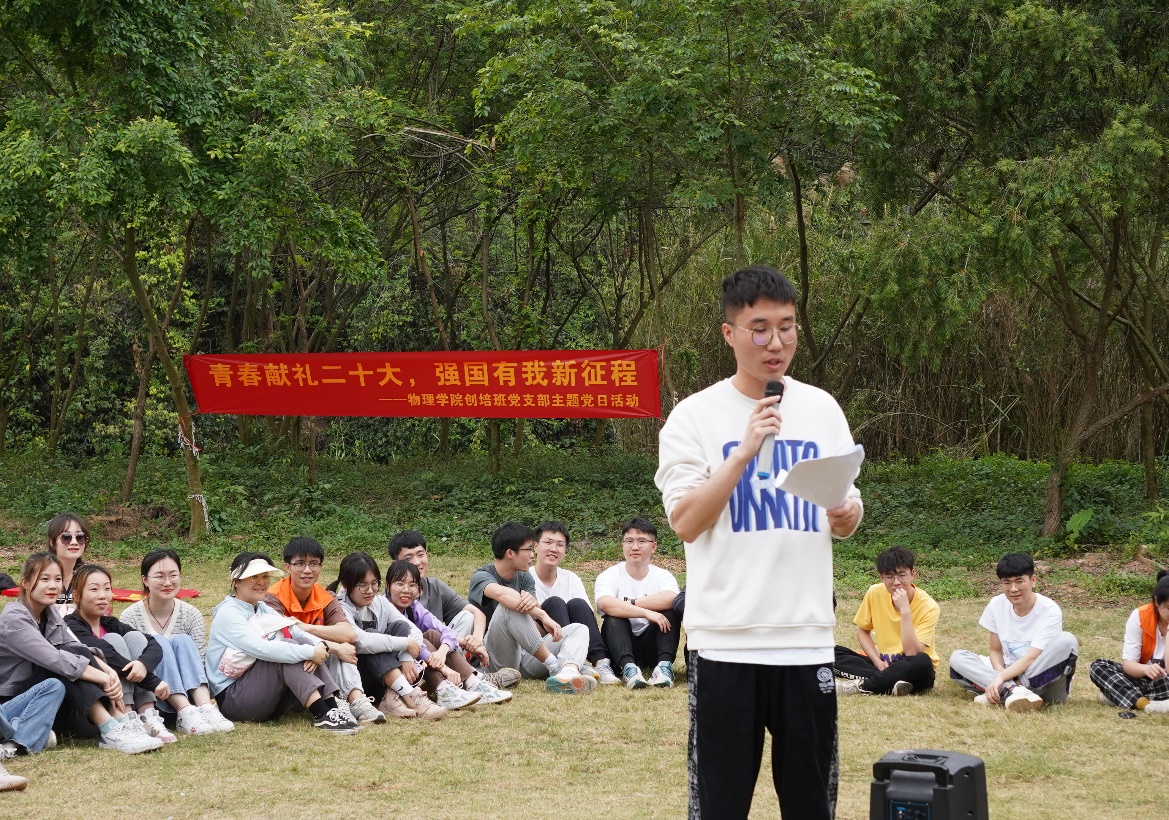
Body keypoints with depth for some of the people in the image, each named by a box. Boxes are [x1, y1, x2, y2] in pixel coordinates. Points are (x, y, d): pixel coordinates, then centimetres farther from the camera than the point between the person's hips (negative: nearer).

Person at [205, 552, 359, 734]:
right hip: (231, 697, -8)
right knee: (285, 651, -25)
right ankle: (322, 715, -35)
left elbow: (297, 633, 2)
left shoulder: (262, 609, 16)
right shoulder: (228, 613, -11)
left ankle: (332, 707, -24)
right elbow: (260, 648, -27)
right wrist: (309, 652, -29)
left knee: (304, 643, -11)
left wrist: (319, 646, -21)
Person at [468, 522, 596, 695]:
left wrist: (532, 602, -30)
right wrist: (543, 615, -39)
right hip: (497, 660, -7)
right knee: (509, 606, -29)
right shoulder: (481, 576, -6)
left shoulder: (524, 578, 15)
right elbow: (502, 594, -32)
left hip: (525, 657, 7)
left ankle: (567, 674, -43)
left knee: (578, 629, -7)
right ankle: (555, 666, -30)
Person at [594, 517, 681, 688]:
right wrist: (646, 612, -35)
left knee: (669, 609, -21)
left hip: (652, 647, 1)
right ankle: (628, 667, -46)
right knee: (614, 617, -28)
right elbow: (605, 604, -28)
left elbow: (671, 599, -25)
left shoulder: (663, 576, 1)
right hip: (620, 648, -1)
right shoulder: (610, 576, -3)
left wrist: (629, 604, -23)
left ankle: (664, 665, -35)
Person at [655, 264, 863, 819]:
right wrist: (744, 451, -18)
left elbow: (845, 513, 16)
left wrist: (846, 517, -7)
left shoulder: (822, 410, 9)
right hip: (725, 641, -3)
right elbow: (685, 522, -11)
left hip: (808, 637, 3)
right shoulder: (695, 417, -3)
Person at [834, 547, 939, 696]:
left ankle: (860, 686, -28)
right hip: (883, 663, 4)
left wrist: (905, 610, -31)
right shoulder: (875, 593, -6)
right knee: (834, 653, -17)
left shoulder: (928, 607, -17)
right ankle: (891, 686, -32)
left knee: (922, 662, -38)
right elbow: (862, 631, 7)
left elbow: (912, 653, -26)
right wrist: (877, 661, -10)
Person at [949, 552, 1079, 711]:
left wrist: (1001, 678, -34)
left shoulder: (1049, 610, -14)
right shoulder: (997, 605, -2)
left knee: (1067, 640, -30)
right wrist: (1000, 672, -19)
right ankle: (1013, 691, -37)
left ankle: (1003, 693, -32)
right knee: (957, 658, -14)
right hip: (1009, 674, 4)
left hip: (1043, 678, -4)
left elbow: (1031, 657, -21)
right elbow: (996, 650, 4)